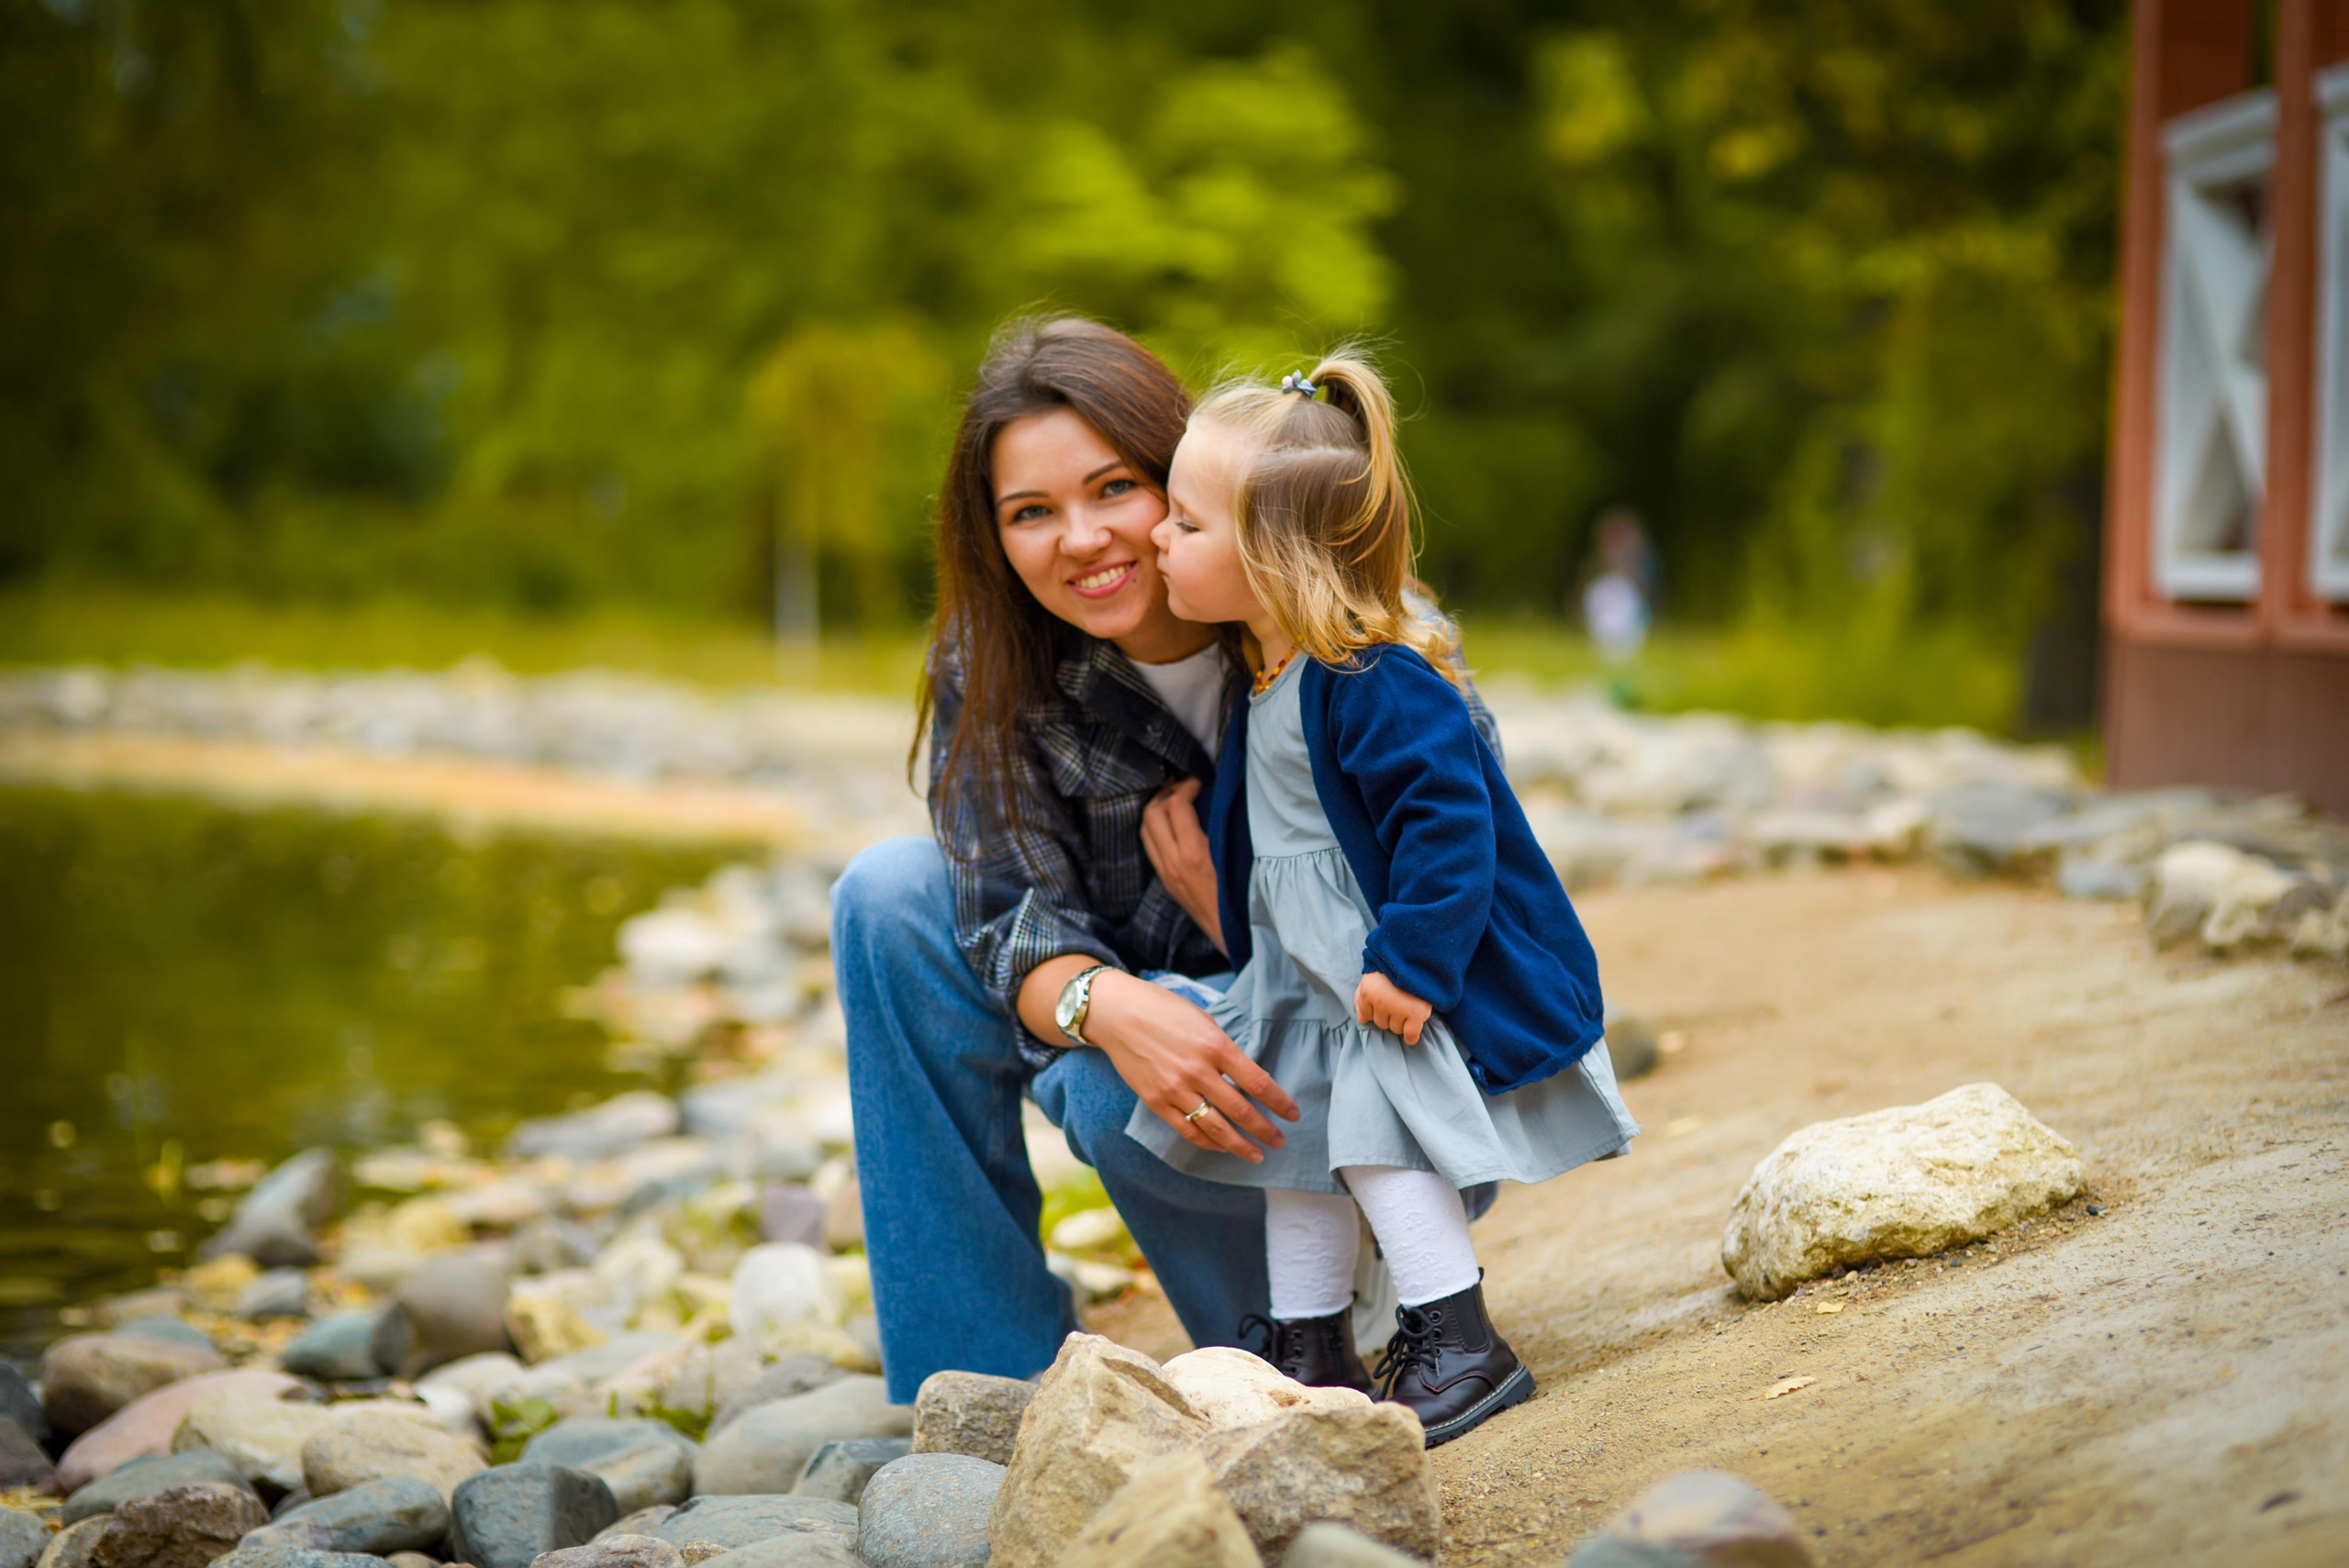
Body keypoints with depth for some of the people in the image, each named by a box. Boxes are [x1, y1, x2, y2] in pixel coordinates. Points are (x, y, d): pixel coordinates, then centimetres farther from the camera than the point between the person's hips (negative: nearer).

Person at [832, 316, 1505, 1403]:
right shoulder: (990, 668, -9)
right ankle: (986, 1384, -9)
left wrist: (1236, 911, -28)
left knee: (1120, 1102, -33)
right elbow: (1011, 918, -16)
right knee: (889, 898, -13)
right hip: (1161, 1017, 5)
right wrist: (1108, 1007, -39)